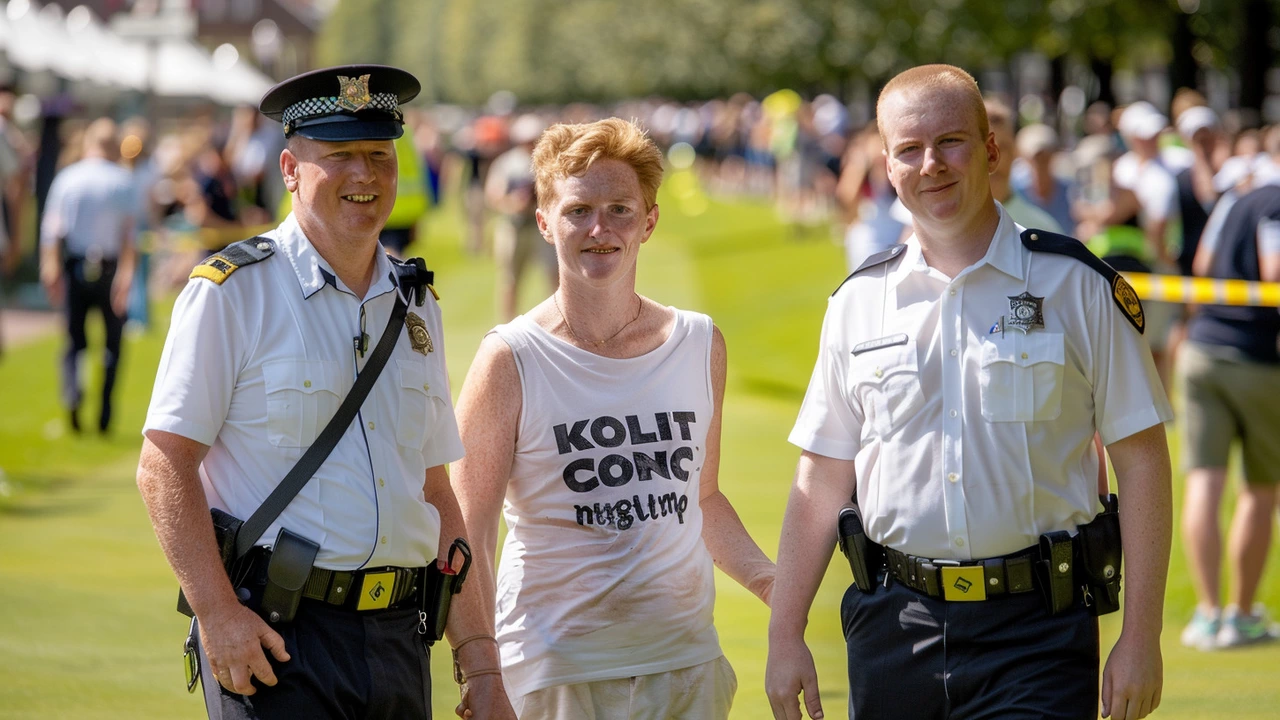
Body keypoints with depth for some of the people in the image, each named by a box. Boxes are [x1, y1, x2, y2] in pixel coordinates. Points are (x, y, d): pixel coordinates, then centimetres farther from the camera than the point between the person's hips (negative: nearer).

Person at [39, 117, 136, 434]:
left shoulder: (67, 177, 1)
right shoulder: (124, 181, -3)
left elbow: (52, 227, -4)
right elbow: (129, 232, -9)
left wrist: (51, 268, -3)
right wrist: (126, 275, -10)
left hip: (74, 266, 1)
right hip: (109, 267, -1)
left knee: (74, 340, 8)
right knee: (113, 341, 10)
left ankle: (72, 393, -21)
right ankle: (105, 415, 4)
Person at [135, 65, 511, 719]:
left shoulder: (416, 307, 14)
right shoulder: (232, 291, -5)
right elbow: (165, 466, -9)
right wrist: (217, 612, -18)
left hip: (398, 635, 6)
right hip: (274, 639, -5)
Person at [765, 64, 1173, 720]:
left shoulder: (1076, 288, -1)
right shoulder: (858, 304, 8)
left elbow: (1140, 461, -2)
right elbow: (820, 482, 12)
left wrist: (1140, 639, -7)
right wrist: (784, 638, 7)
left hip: (1035, 633, -3)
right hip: (892, 632, 3)